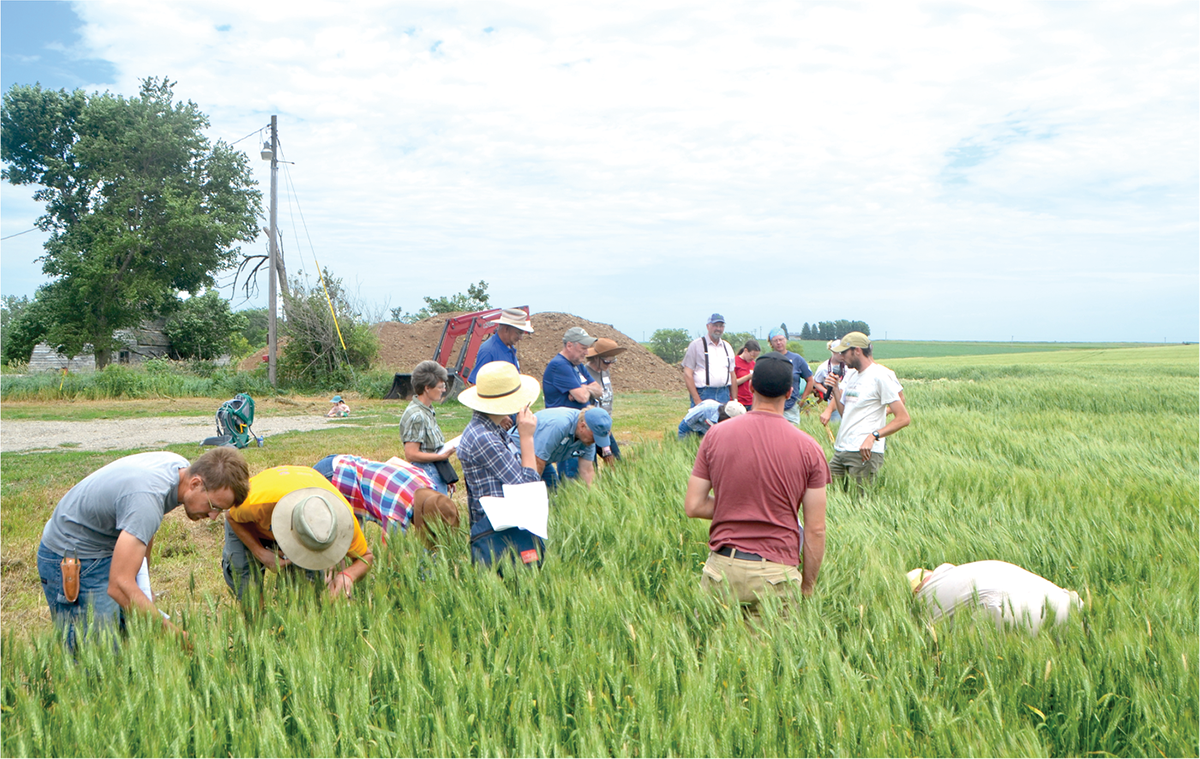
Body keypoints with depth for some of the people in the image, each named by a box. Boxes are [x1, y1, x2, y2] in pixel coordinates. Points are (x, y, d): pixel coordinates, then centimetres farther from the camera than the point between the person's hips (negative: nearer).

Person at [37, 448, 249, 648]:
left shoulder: (180, 466, -9)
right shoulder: (147, 498, -36)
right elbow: (119, 586, -39)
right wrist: (177, 636, -38)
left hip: (106, 550, 9)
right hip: (71, 562, -8)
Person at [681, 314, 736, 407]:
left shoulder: (728, 347, 18)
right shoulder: (696, 345, 2)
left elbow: (732, 374, 20)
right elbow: (687, 374, -5)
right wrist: (697, 400, -12)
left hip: (724, 395, 5)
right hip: (703, 395, -4)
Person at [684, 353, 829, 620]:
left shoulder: (716, 435, -1)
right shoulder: (808, 448, -3)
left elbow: (693, 506, 1)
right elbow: (815, 530, -2)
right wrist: (808, 587, 9)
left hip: (722, 568, 1)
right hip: (777, 573, -1)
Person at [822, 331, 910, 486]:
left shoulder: (880, 375, -8)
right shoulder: (851, 373, 17)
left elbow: (903, 418, -13)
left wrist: (873, 436, -24)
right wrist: (835, 388, 4)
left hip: (864, 452, -7)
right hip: (840, 450, 8)